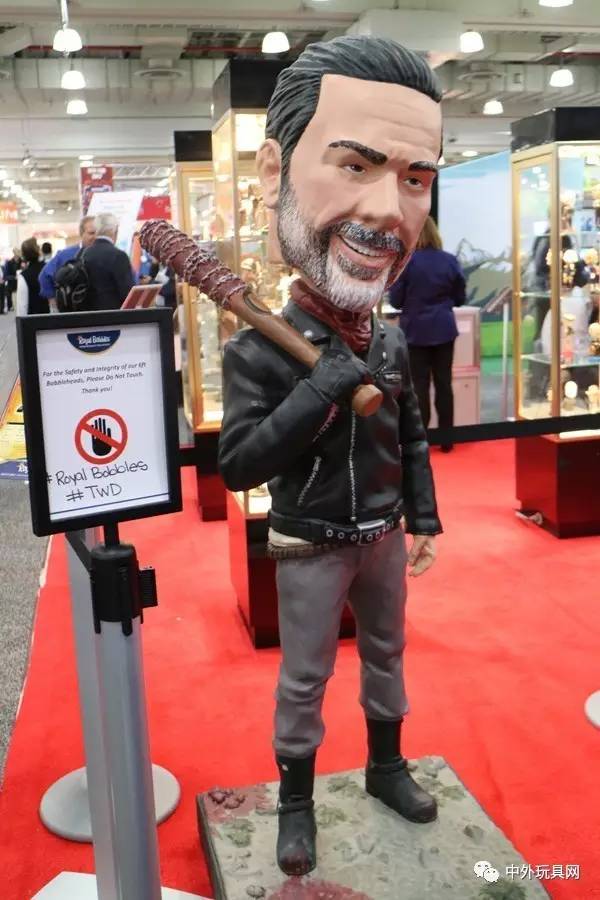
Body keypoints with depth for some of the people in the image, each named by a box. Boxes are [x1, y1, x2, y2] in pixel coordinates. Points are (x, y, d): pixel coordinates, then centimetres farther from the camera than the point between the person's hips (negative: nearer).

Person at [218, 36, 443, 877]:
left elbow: (413, 440, 7)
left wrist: (424, 521, 7)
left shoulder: (393, 342, -5)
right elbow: (239, 466, -26)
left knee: (386, 656, 21)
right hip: (310, 548, -5)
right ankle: (296, 801, 31)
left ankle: (386, 768, 44)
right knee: (303, 678, 10)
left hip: (383, 538, 5)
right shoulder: (258, 349, -21)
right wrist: (322, 388, -33)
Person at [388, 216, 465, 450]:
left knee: (420, 385, 4)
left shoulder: (406, 262, -11)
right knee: (444, 383, 8)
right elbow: (460, 298, 7)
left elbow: (395, 301, -6)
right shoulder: (451, 261, -1)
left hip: (416, 331, -2)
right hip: (444, 330, 3)